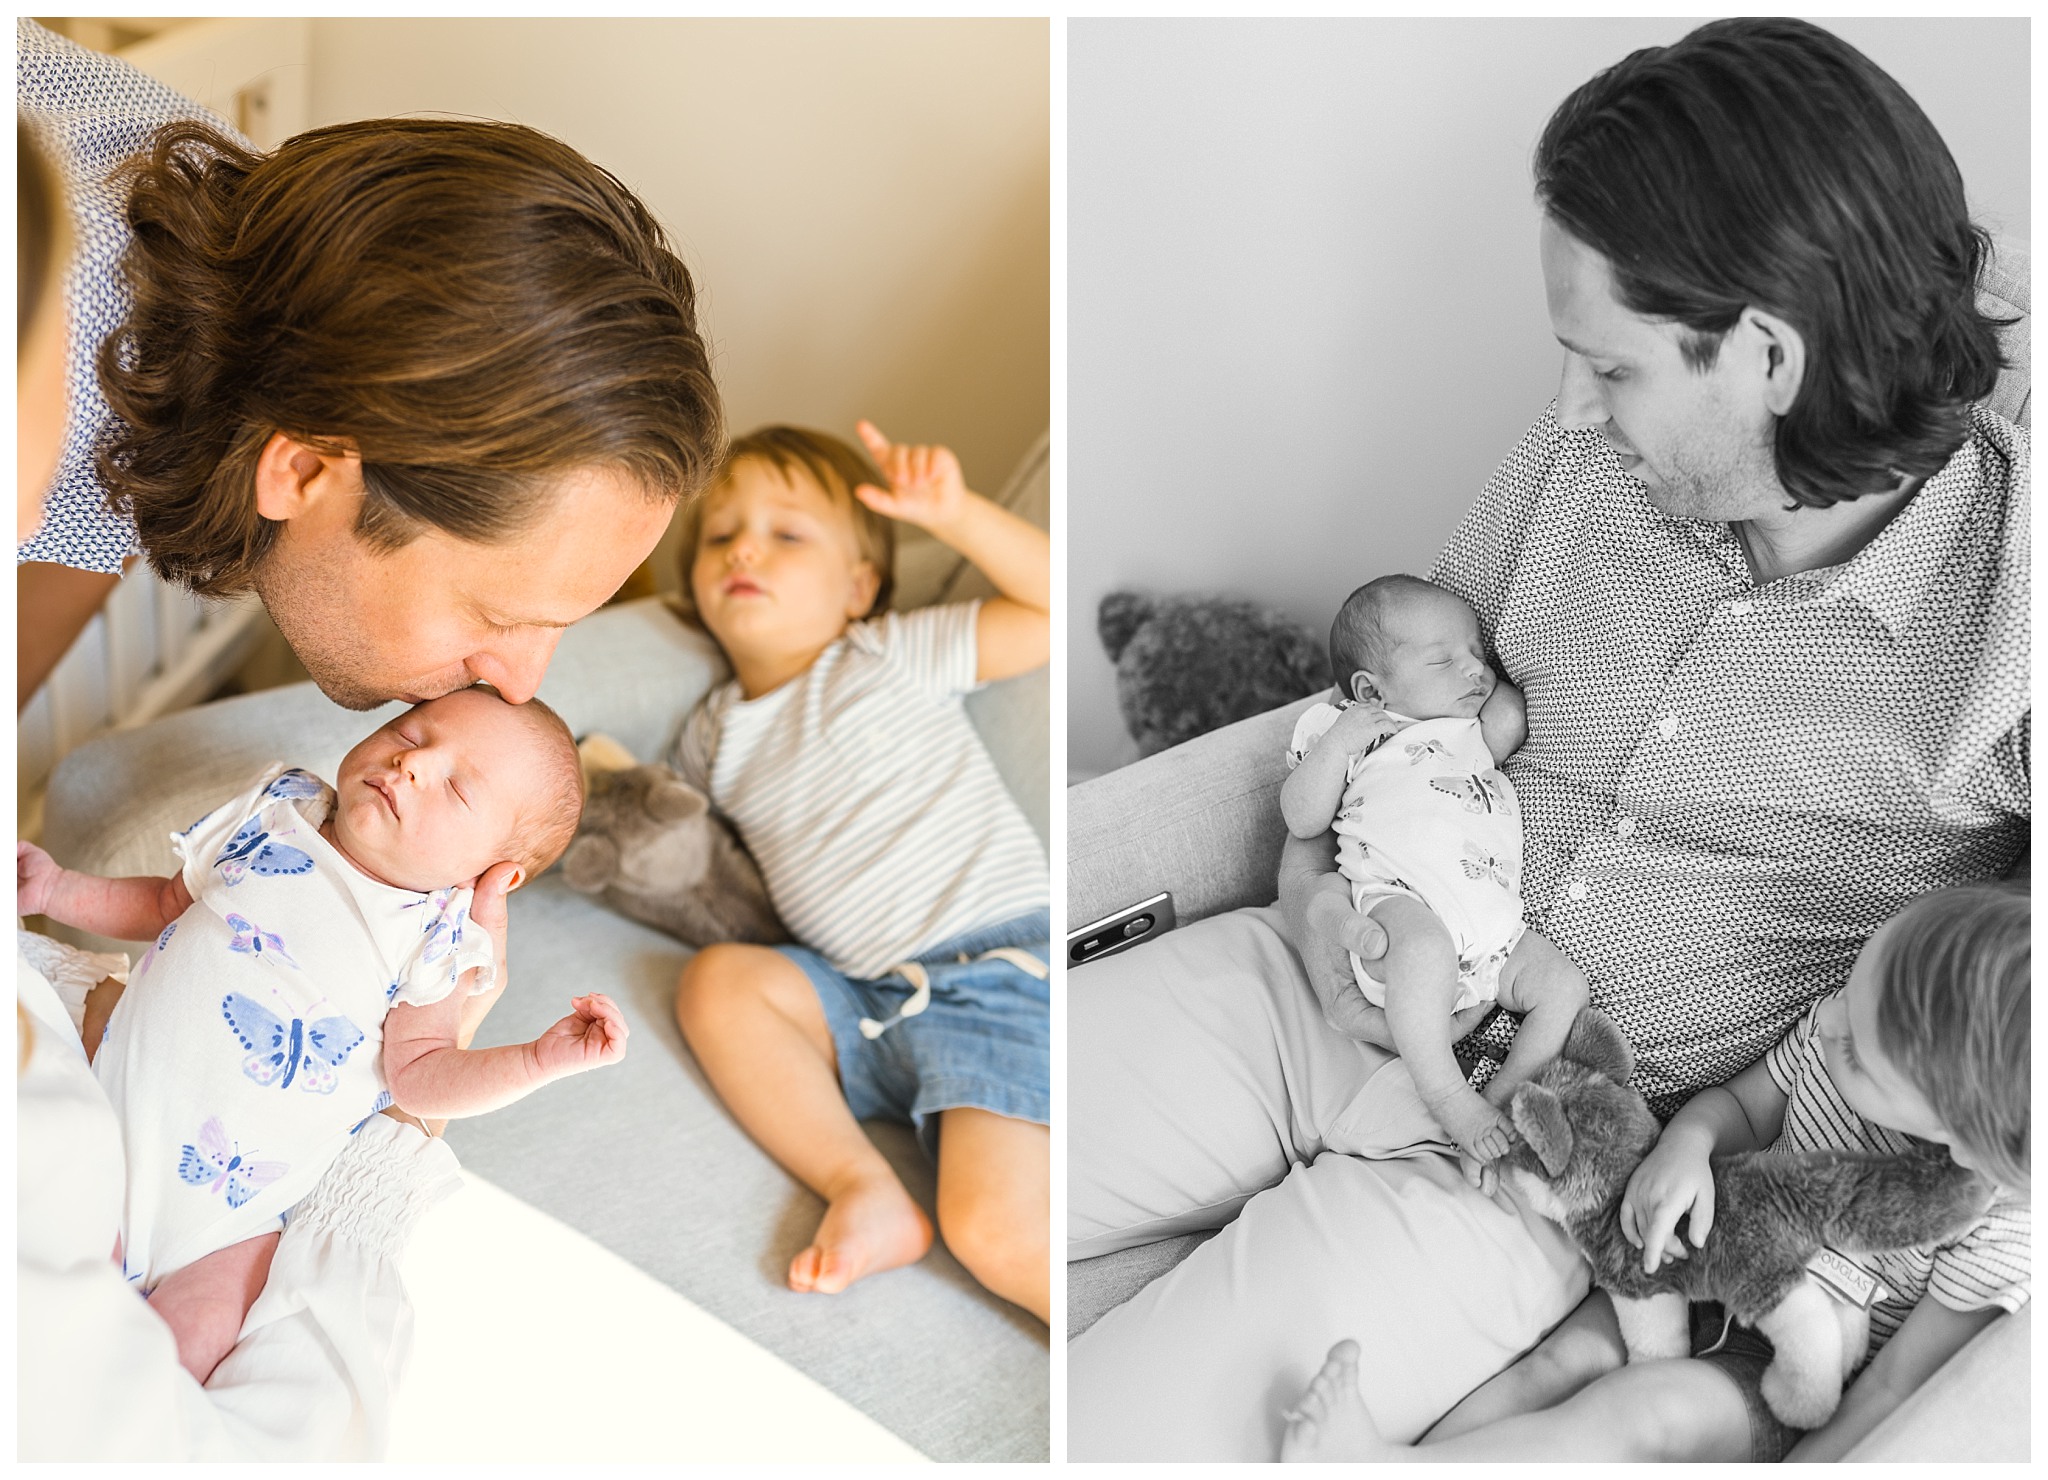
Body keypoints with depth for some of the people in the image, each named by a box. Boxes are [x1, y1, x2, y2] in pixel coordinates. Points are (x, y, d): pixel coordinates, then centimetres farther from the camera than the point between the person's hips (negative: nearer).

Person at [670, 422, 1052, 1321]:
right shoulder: (713, 739, 18)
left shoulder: (890, 657, 4)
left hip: (1002, 969, -6)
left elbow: (1055, 609, -2)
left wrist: (954, 513, -13)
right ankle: (863, 1189, -18)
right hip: (872, 1003, 6)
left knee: (997, 1229, -24)